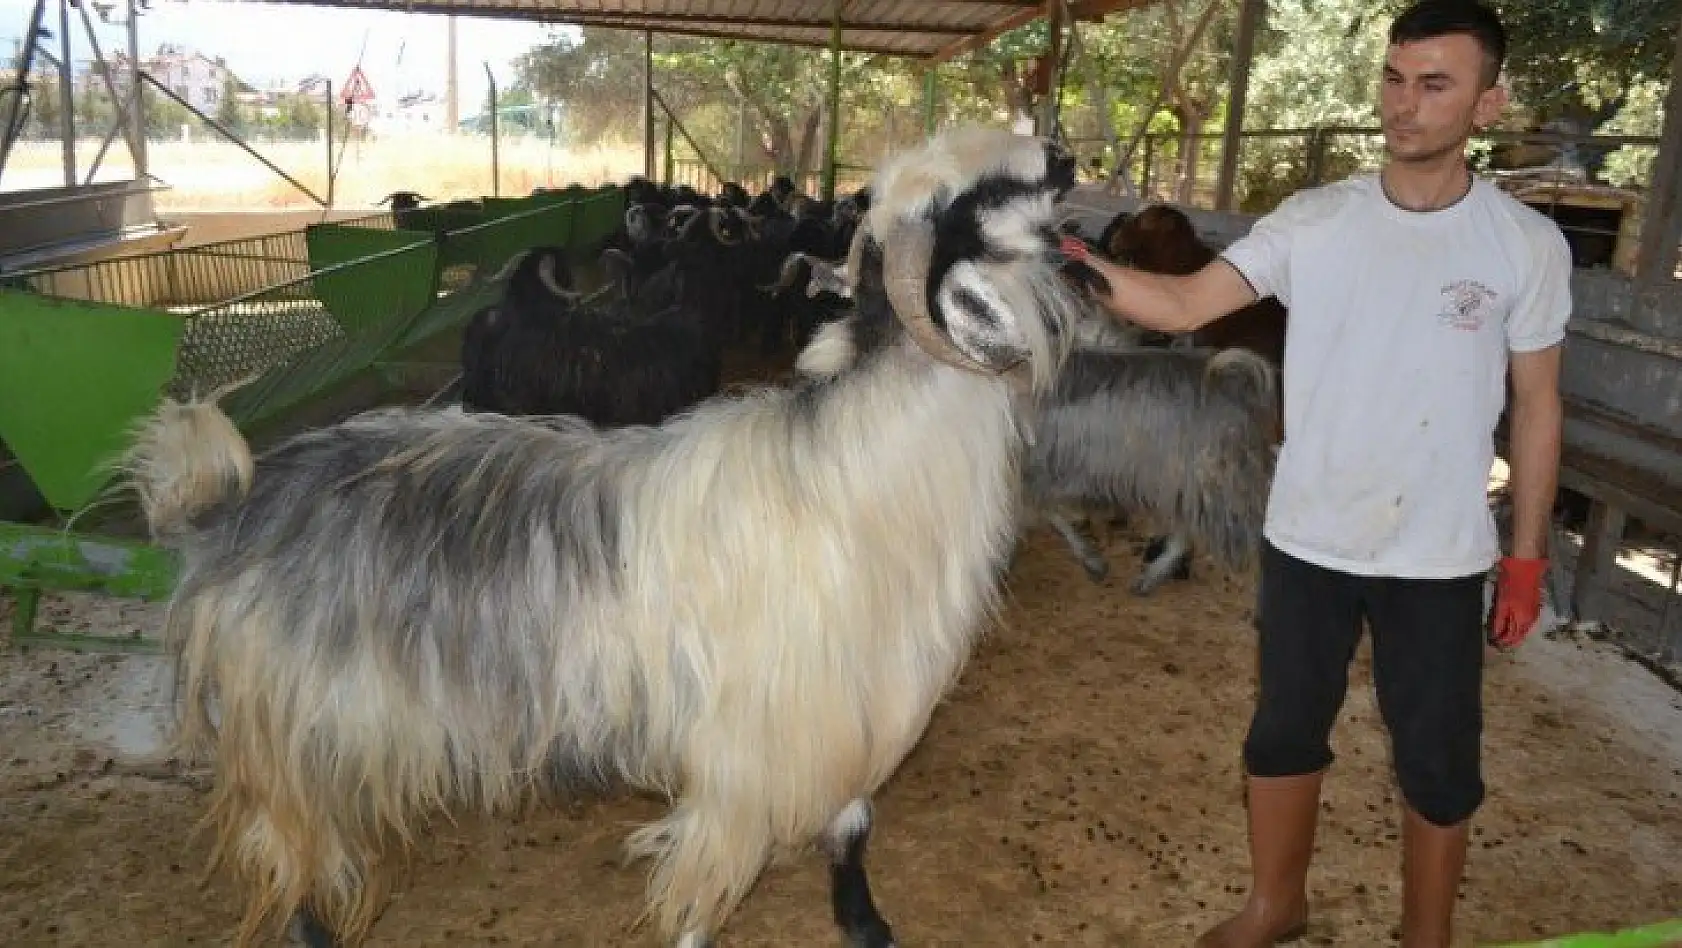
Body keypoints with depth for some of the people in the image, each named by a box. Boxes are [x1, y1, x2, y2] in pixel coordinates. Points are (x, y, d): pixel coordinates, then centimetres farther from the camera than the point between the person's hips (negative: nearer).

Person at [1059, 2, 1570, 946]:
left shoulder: (1529, 245, -6)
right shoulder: (1313, 222, -5)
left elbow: (1536, 405, 1)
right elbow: (1185, 304, -13)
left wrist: (1527, 555, 2)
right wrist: (1079, 264, -30)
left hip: (1440, 558, -1)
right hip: (1307, 541, 2)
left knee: (1439, 764, 12)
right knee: (1285, 733, 17)